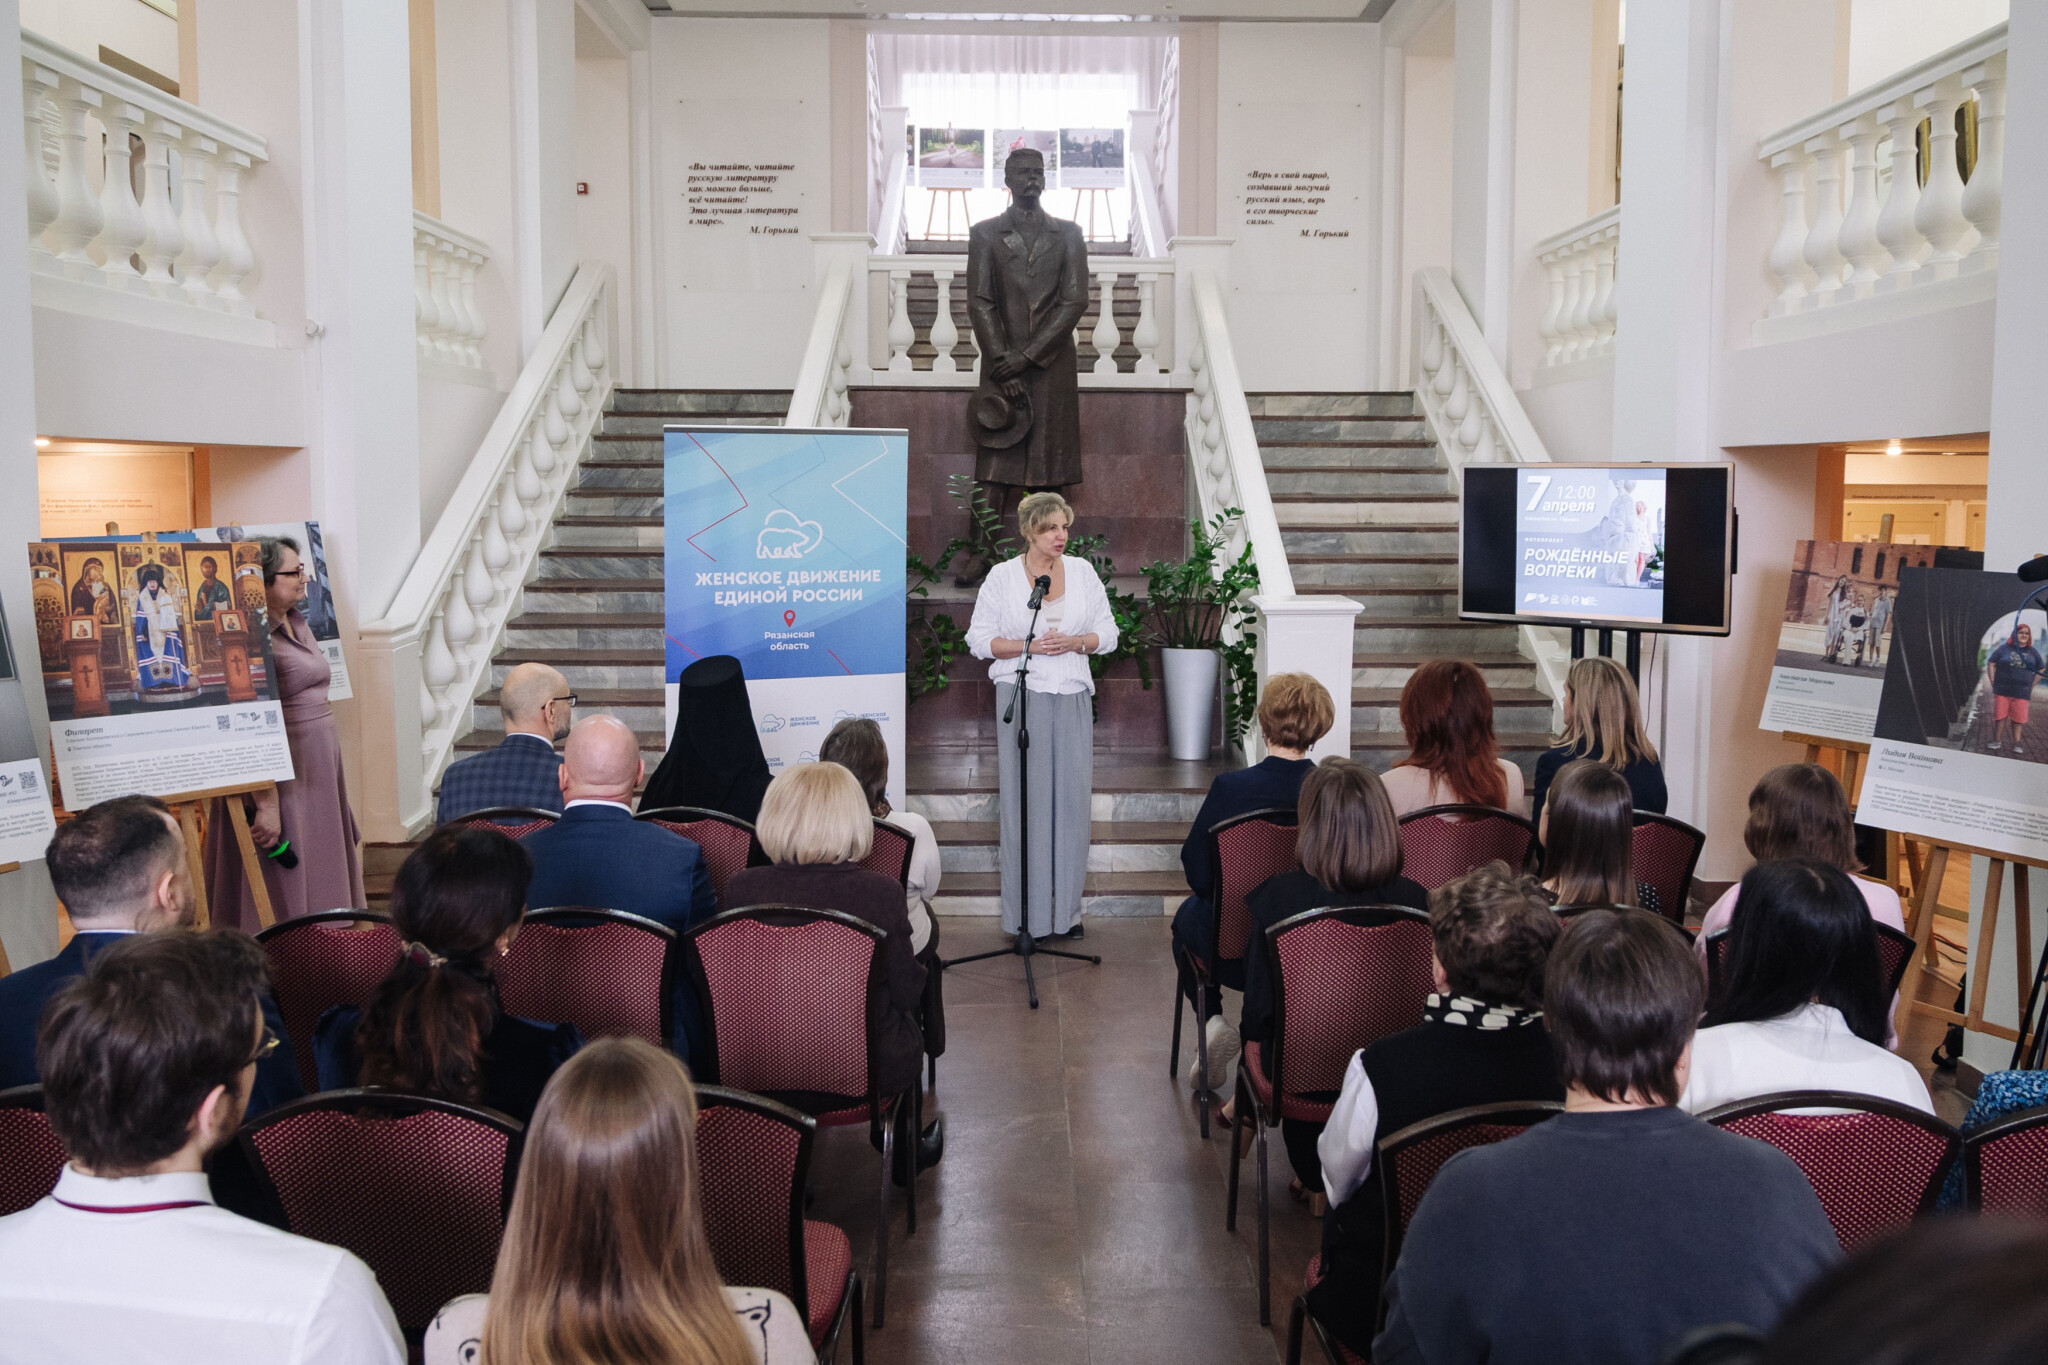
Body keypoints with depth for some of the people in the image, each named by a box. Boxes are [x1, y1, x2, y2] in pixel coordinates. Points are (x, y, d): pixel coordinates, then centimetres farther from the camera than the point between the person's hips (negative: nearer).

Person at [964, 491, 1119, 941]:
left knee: (1071, 797, 3)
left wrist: (1074, 642, -10)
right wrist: (1030, 645, -13)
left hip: (1072, 696, 3)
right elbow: (980, 639, -1)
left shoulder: (1082, 571, 8)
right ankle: (1026, 913, 5)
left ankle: (1066, 911, 13)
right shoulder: (1002, 576, 0)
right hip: (1022, 694, -3)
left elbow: (1107, 633, 10)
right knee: (1025, 799, -3)